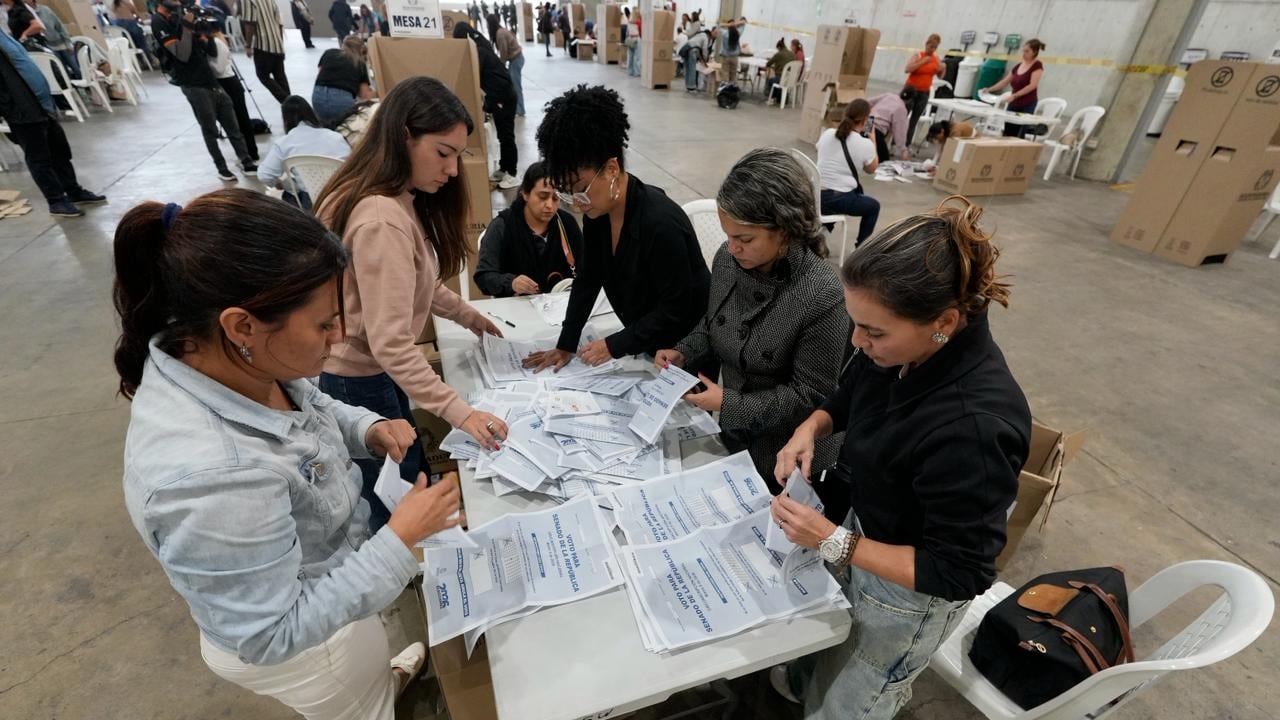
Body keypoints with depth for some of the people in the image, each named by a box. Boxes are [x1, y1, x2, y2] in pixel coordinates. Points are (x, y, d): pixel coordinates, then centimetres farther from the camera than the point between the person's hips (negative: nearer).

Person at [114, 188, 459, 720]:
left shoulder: (227, 358, -21)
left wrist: (367, 428, -15)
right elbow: (273, 636, -31)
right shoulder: (207, 478, -44)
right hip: (299, 647, -7)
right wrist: (400, 540, -30)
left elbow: (305, 402, 2)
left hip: (319, 586, 7)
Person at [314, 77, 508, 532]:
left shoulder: (401, 198, 3)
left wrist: (469, 317, 12)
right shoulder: (381, 220, -30)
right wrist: (459, 412, -35)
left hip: (372, 369, 9)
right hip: (356, 377, -9)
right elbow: (390, 343, -34)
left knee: (406, 481, 22)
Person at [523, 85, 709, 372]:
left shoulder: (660, 222, -30)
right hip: (645, 340, 7)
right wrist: (565, 345, -3)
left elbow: (677, 307, -25)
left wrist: (615, 345, -21)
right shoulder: (597, 212, -7)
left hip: (688, 346, -7)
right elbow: (587, 280, 1)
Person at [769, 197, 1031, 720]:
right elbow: (849, 397, 4)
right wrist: (811, 429, -16)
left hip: (910, 591, -6)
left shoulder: (974, 427, -39)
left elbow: (958, 575, -28)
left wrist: (832, 542, -31)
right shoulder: (905, 347, -18)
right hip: (864, 528, 7)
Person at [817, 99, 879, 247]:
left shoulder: (827, 133, 2)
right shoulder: (865, 144, -9)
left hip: (816, 196, 5)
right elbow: (871, 169, 10)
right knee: (874, 206, 24)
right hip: (839, 200, -5)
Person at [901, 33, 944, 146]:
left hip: (924, 93, 5)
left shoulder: (936, 58, 7)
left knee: (914, 119, 6)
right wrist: (923, 62, -24)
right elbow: (908, 69, -22)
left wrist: (943, 69, -7)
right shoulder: (918, 56, -7)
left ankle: (907, 144, 10)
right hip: (910, 90, -5)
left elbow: (939, 76, 13)